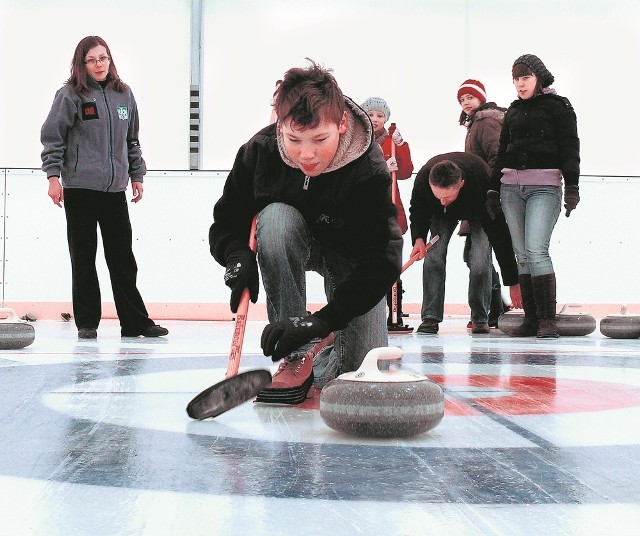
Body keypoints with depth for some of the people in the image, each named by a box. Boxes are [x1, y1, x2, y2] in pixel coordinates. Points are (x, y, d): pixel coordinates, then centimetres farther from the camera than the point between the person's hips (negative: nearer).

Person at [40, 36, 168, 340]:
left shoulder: (124, 94, 10)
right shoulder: (70, 95, -4)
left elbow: (132, 140, 18)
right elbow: (52, 137, -3)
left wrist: (137, 175, 16)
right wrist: (53, 176, -9)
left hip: (115, 189, 4)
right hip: (79, 188, -4)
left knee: (123, 258, 6)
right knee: (83, 258, 3)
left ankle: (135, 322, 11)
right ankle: (87, 323, 11)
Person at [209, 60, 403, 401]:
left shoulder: (370, 170, -34)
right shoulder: (260, 151, -25)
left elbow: (382, 261, -36)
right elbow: (225, 222, -14)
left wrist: (322, 321, -46)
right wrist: (237, 256, -38)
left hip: (350, 255, -2)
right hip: (291, 244, 2)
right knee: (276, 217, -37)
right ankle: (297, 356, -28)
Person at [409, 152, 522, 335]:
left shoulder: (483, 182, -44)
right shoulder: (423, 178, -37)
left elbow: (499, 234, -37)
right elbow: (417, 211, -11)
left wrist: (512, 282, -34)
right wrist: (418, 238, -31)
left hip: (479, 212, -2)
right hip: (442, 215, 2)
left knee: (480, 260, -20)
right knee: (433, 254, -17)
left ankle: (480, 318, -5)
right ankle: (430, 317, -10)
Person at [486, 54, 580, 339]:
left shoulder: (558, 106, 3)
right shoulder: (513, 110, 19)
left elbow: (570, 147, -3)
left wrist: (572, 186, -12)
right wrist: (493, 189, 19)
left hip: (545, 186, -6)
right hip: (511, 187, 6)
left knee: (536, 250, -18)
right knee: (522, 255, 2)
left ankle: (547, 319, -14)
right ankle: (531, 318, 6)